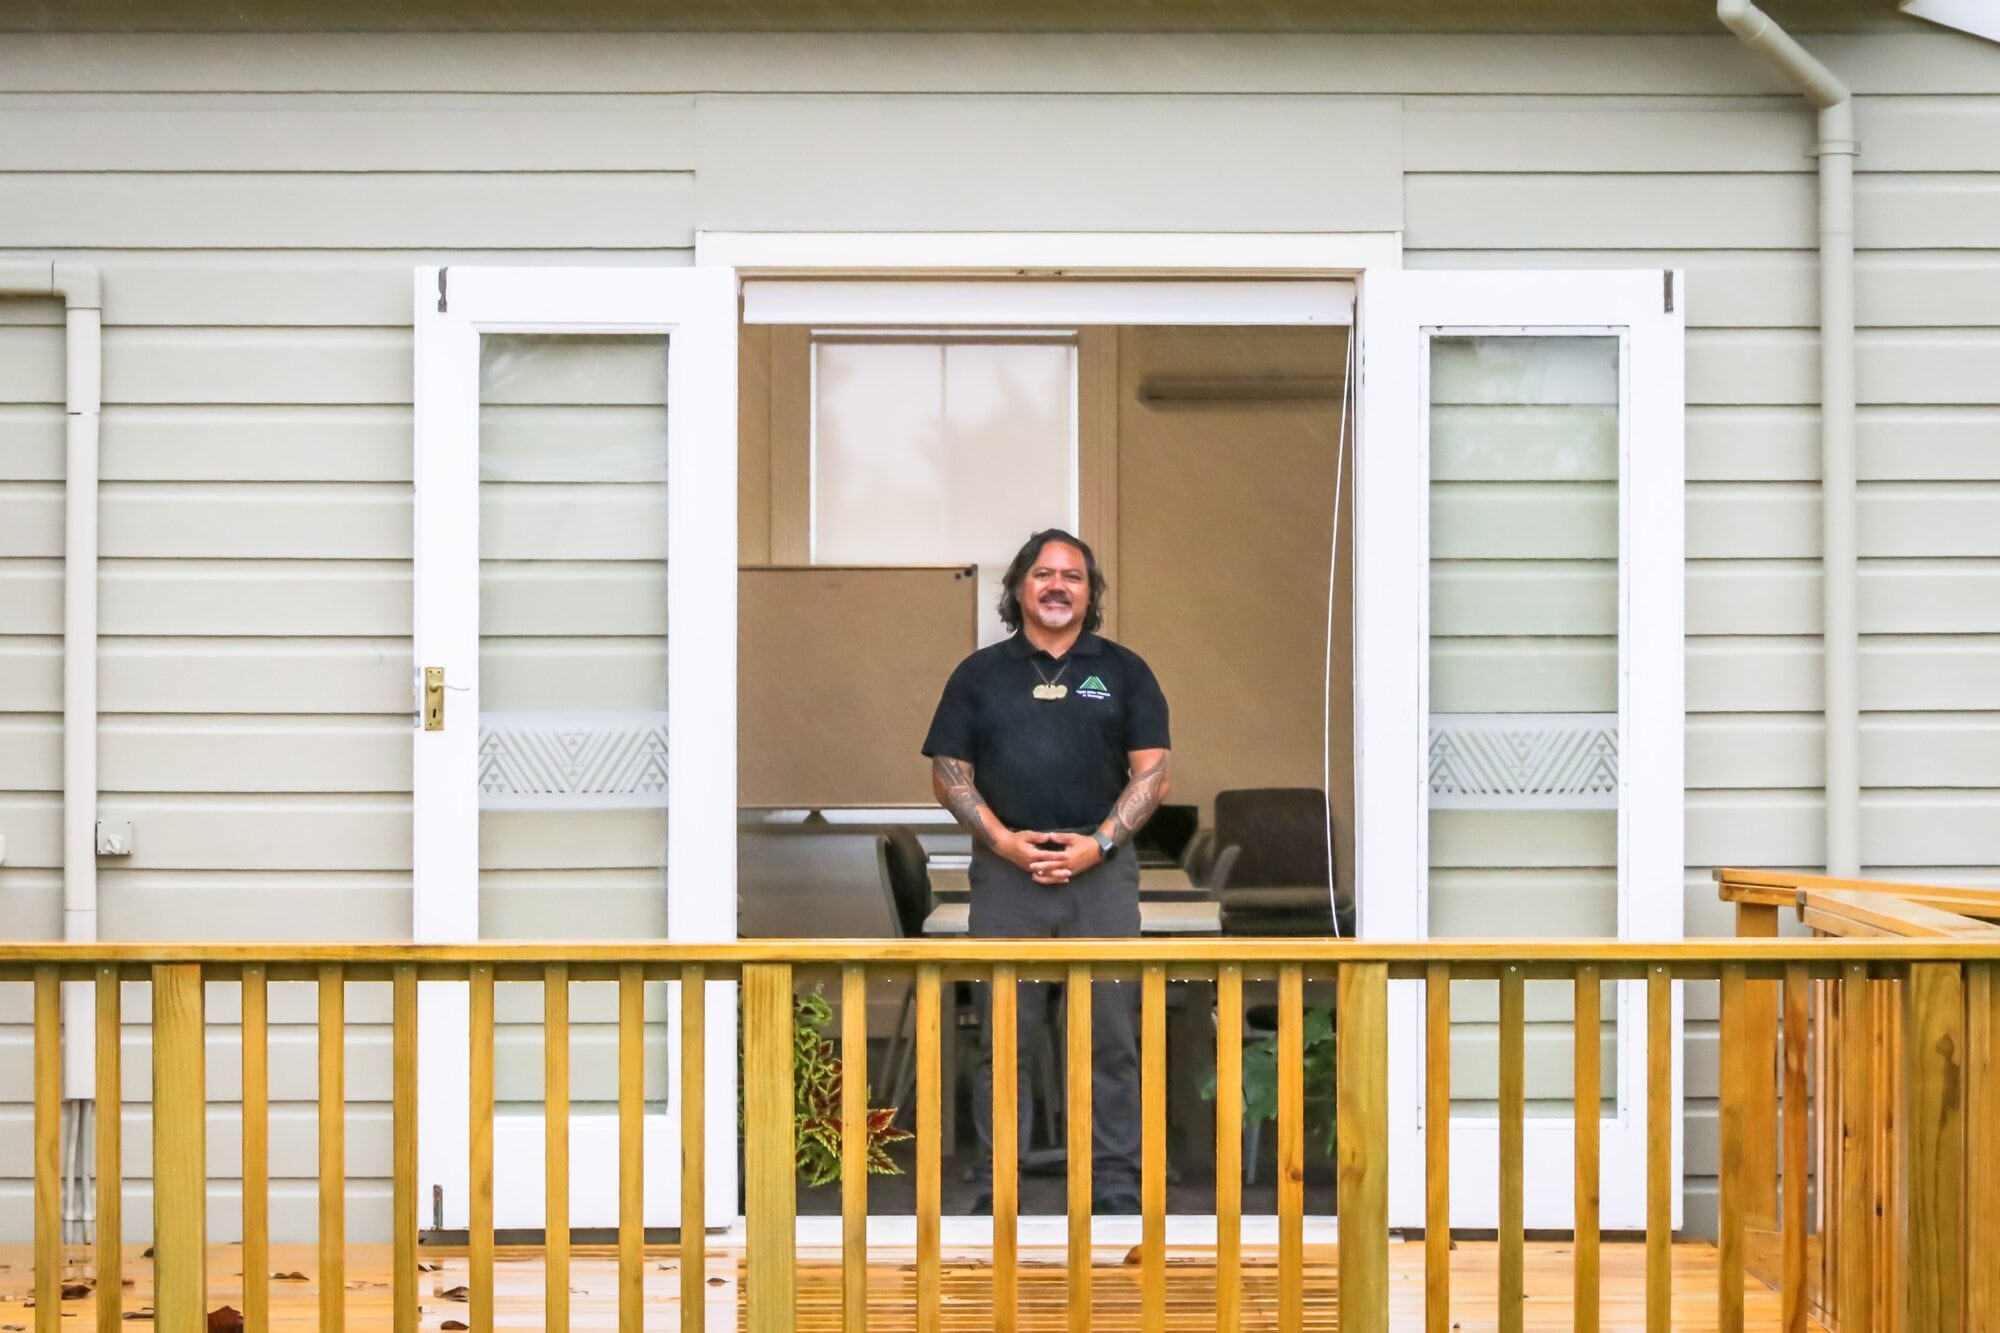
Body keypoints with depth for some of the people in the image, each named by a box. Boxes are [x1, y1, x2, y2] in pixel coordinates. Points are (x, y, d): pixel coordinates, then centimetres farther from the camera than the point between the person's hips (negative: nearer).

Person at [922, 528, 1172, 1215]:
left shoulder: (1123, 671, 9)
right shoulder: (980, 674, 10)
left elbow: (1152, 772, 4)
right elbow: (949, 774, 7)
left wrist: (1100, 842, -9)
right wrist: (1005, 841, -7)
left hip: (1101, 870, 0)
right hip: (1006, 874, 0)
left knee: (1109, 1035, 1)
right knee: (1002, 1035, 2)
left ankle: (1115, 1184, 8)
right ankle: (996, 1183, 9)